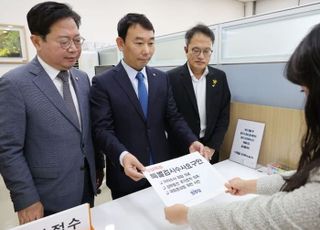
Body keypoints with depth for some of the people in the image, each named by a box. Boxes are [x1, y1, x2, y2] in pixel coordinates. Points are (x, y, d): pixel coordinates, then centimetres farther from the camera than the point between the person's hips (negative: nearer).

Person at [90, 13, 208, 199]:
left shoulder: (162, 78, 4)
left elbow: (173, 117, 4)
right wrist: (122, 156, -33)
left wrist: (191, 141, -13)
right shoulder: (103, 83, -9)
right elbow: (102, 129, -15)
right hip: (127, 176, -3)